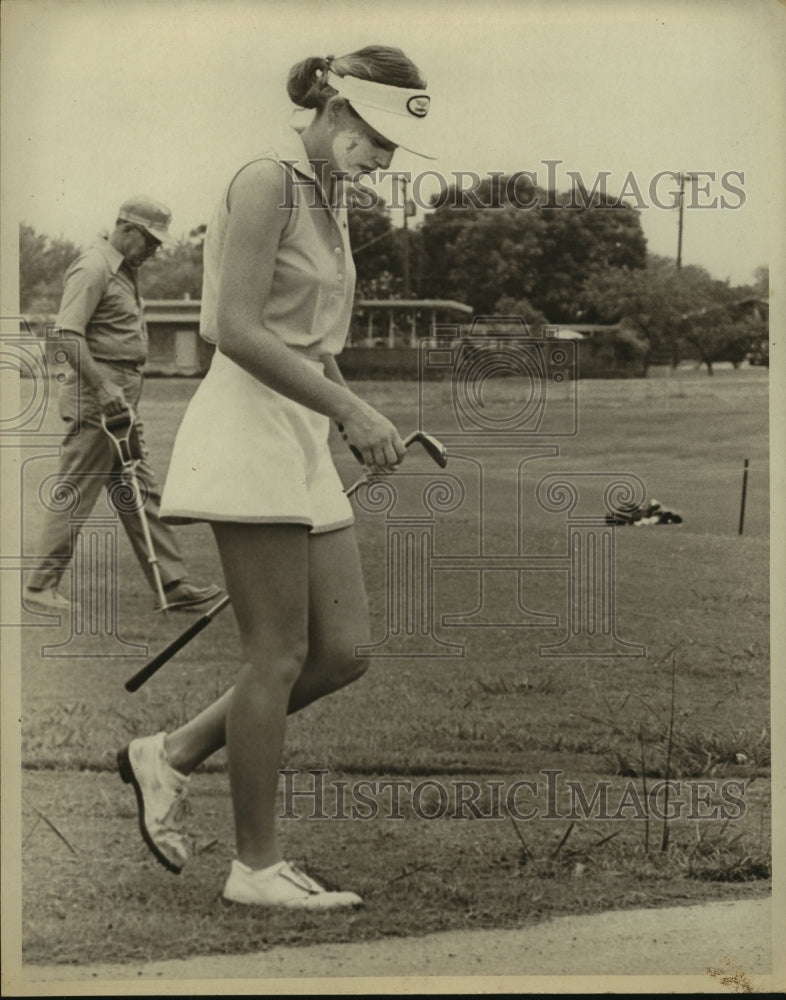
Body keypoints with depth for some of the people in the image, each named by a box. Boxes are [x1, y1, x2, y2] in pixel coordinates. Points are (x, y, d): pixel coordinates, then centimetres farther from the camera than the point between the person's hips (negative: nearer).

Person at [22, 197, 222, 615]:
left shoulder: (125, 272, 18)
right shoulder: (92, 269, -13)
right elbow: (68, 334, -22)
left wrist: (124, 392, 19)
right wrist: (101, 388, -26)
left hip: (121, 402, 10)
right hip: (94, 399, -10)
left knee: (141, 494, 10)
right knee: (75, 495, -4)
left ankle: (172, 585, 12)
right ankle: (39, 586, 5)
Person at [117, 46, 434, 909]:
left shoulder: (329, 195, 17)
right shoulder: (266, 181, -10)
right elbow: (237, 330, -19)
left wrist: (350, 418, 16)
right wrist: (350, 409, -21)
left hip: (302, 441, 9)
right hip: (248, 426, -9)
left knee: (343, 651, 4)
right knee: (278, 656, -5)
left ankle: (170, 756, 18)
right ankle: (256, 866, 6)